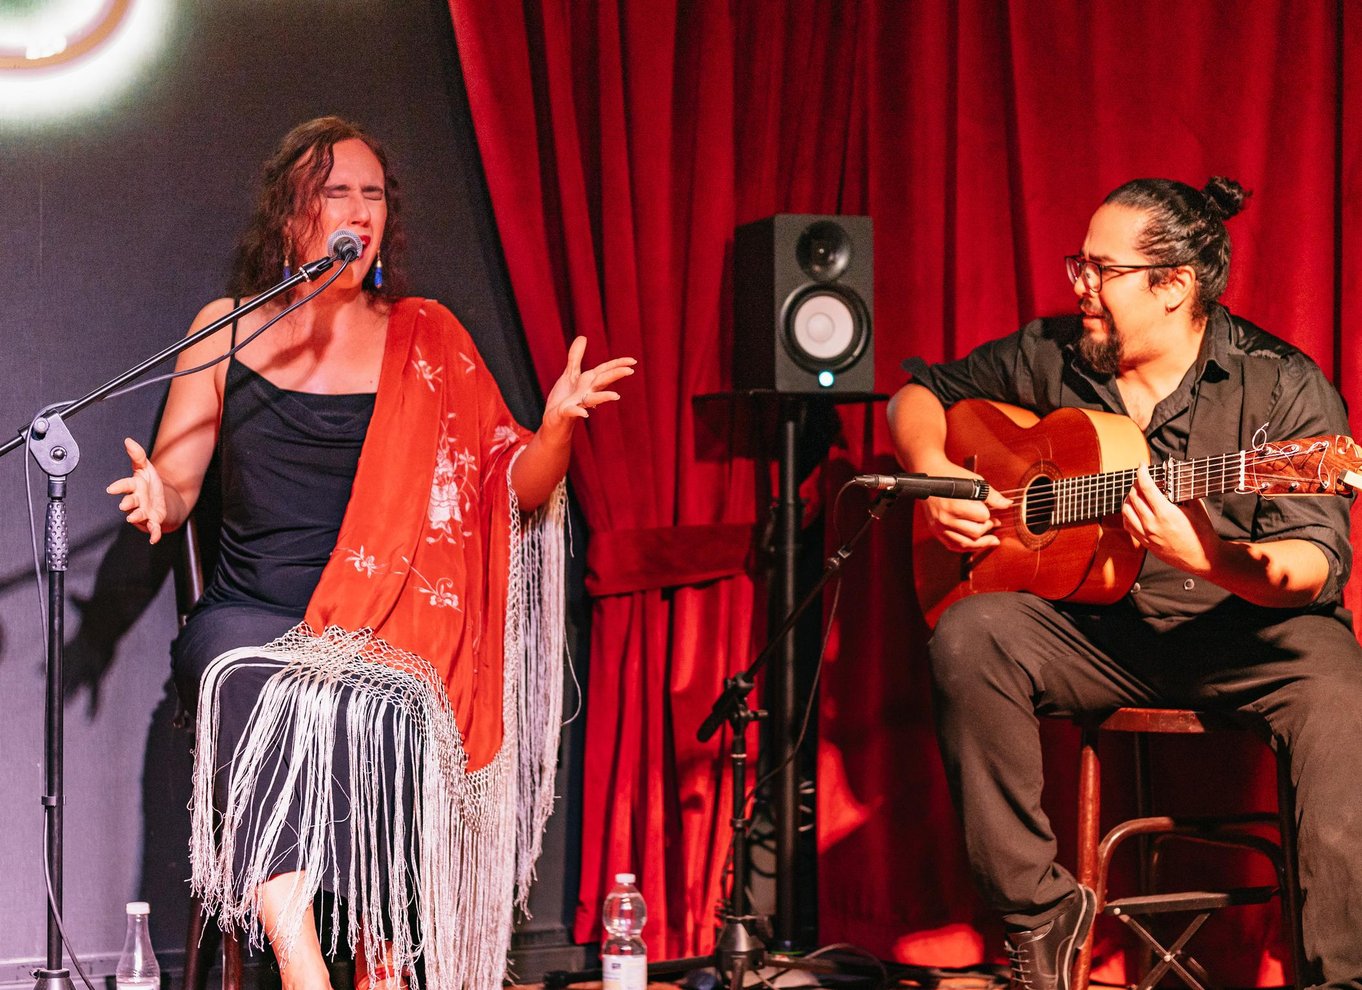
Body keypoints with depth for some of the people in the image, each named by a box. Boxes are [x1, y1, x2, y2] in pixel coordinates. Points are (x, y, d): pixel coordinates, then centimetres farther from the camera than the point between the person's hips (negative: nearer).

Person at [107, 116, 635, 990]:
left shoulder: (426, 340, 11)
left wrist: (557, 426, -13)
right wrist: (155, 500, -9)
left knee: (372, 713, -34)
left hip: (384, 636, 0)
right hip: (251, 620, 0)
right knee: (267, 697, -34)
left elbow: (517, 488, 8)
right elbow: (175, 488, 15)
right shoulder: (228, 330, 12)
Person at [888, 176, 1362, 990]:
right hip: (1099, 627, 4)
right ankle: (1039, 913, -15)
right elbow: (919, 394, 18)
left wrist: (1206, 557, -36)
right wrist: (937, 474, -4)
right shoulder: (1051, 357, 5)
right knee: (968, 637, -25)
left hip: (1249, 629, -3)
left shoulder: (1282, 388, -9)